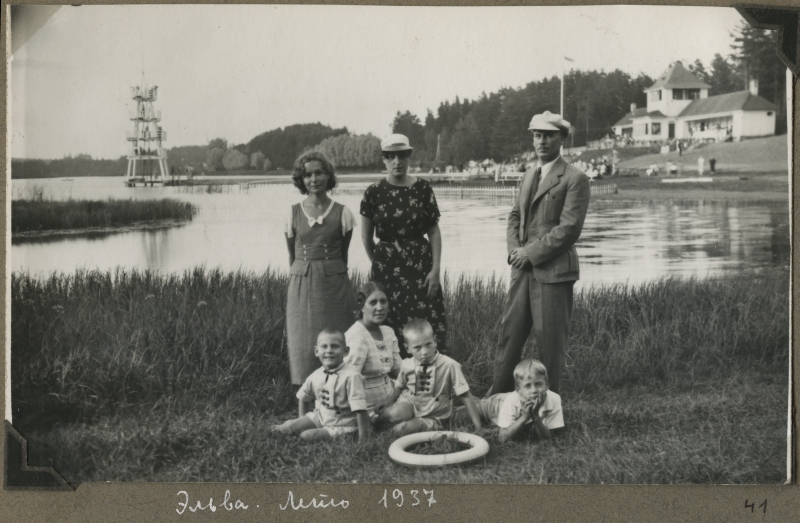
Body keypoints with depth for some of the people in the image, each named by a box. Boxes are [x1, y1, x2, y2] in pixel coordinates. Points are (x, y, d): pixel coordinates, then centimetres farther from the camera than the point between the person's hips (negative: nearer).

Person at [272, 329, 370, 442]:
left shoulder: (351, 376, -22)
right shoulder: (316, 376, -2)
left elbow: (360, 409, -25)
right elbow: (303, 397, 17)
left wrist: (363, 438, -27)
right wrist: (303, 422, 13)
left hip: (341, 426, -6)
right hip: (319, 417, 6)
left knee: (307, 435, -25)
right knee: (288, 426, -14)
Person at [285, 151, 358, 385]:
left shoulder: (342, 213, -1)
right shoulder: (293, 213, 2)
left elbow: (343, 254, 7)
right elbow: (292, 255, 9)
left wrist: (333, 274, 9)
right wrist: (300, 278, 11)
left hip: (334, 285, -1)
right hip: (302, 286, 1)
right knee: (303, 346, 1)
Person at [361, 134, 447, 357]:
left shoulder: (422, 189, 0)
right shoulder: (374, 192, 0)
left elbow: (434, 231, 2)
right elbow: (366, 237, 10)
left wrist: (435, 269, -5)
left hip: (420, 263, 0)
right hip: (386, 268, 0)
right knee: (390, 331, -1)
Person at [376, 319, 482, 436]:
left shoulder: (449, 365, -19)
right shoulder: (406, 365, -8)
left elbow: (465, 396, -15)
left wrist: (478, 426, -17)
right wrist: (387, 405, 1)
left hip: (433, 416, -2)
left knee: (402, 429, -30)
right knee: (394, 414, -34)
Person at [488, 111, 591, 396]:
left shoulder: (575, 179, -8)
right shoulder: (529, 175, 17)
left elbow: (569, 228, -15)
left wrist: (531, 253, -15)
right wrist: (514, 248, 0)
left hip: (553, 271, -7)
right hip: (523, 269, 7)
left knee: (549, 341, 0)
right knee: (509, 332, 11)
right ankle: (497, 397, 21)